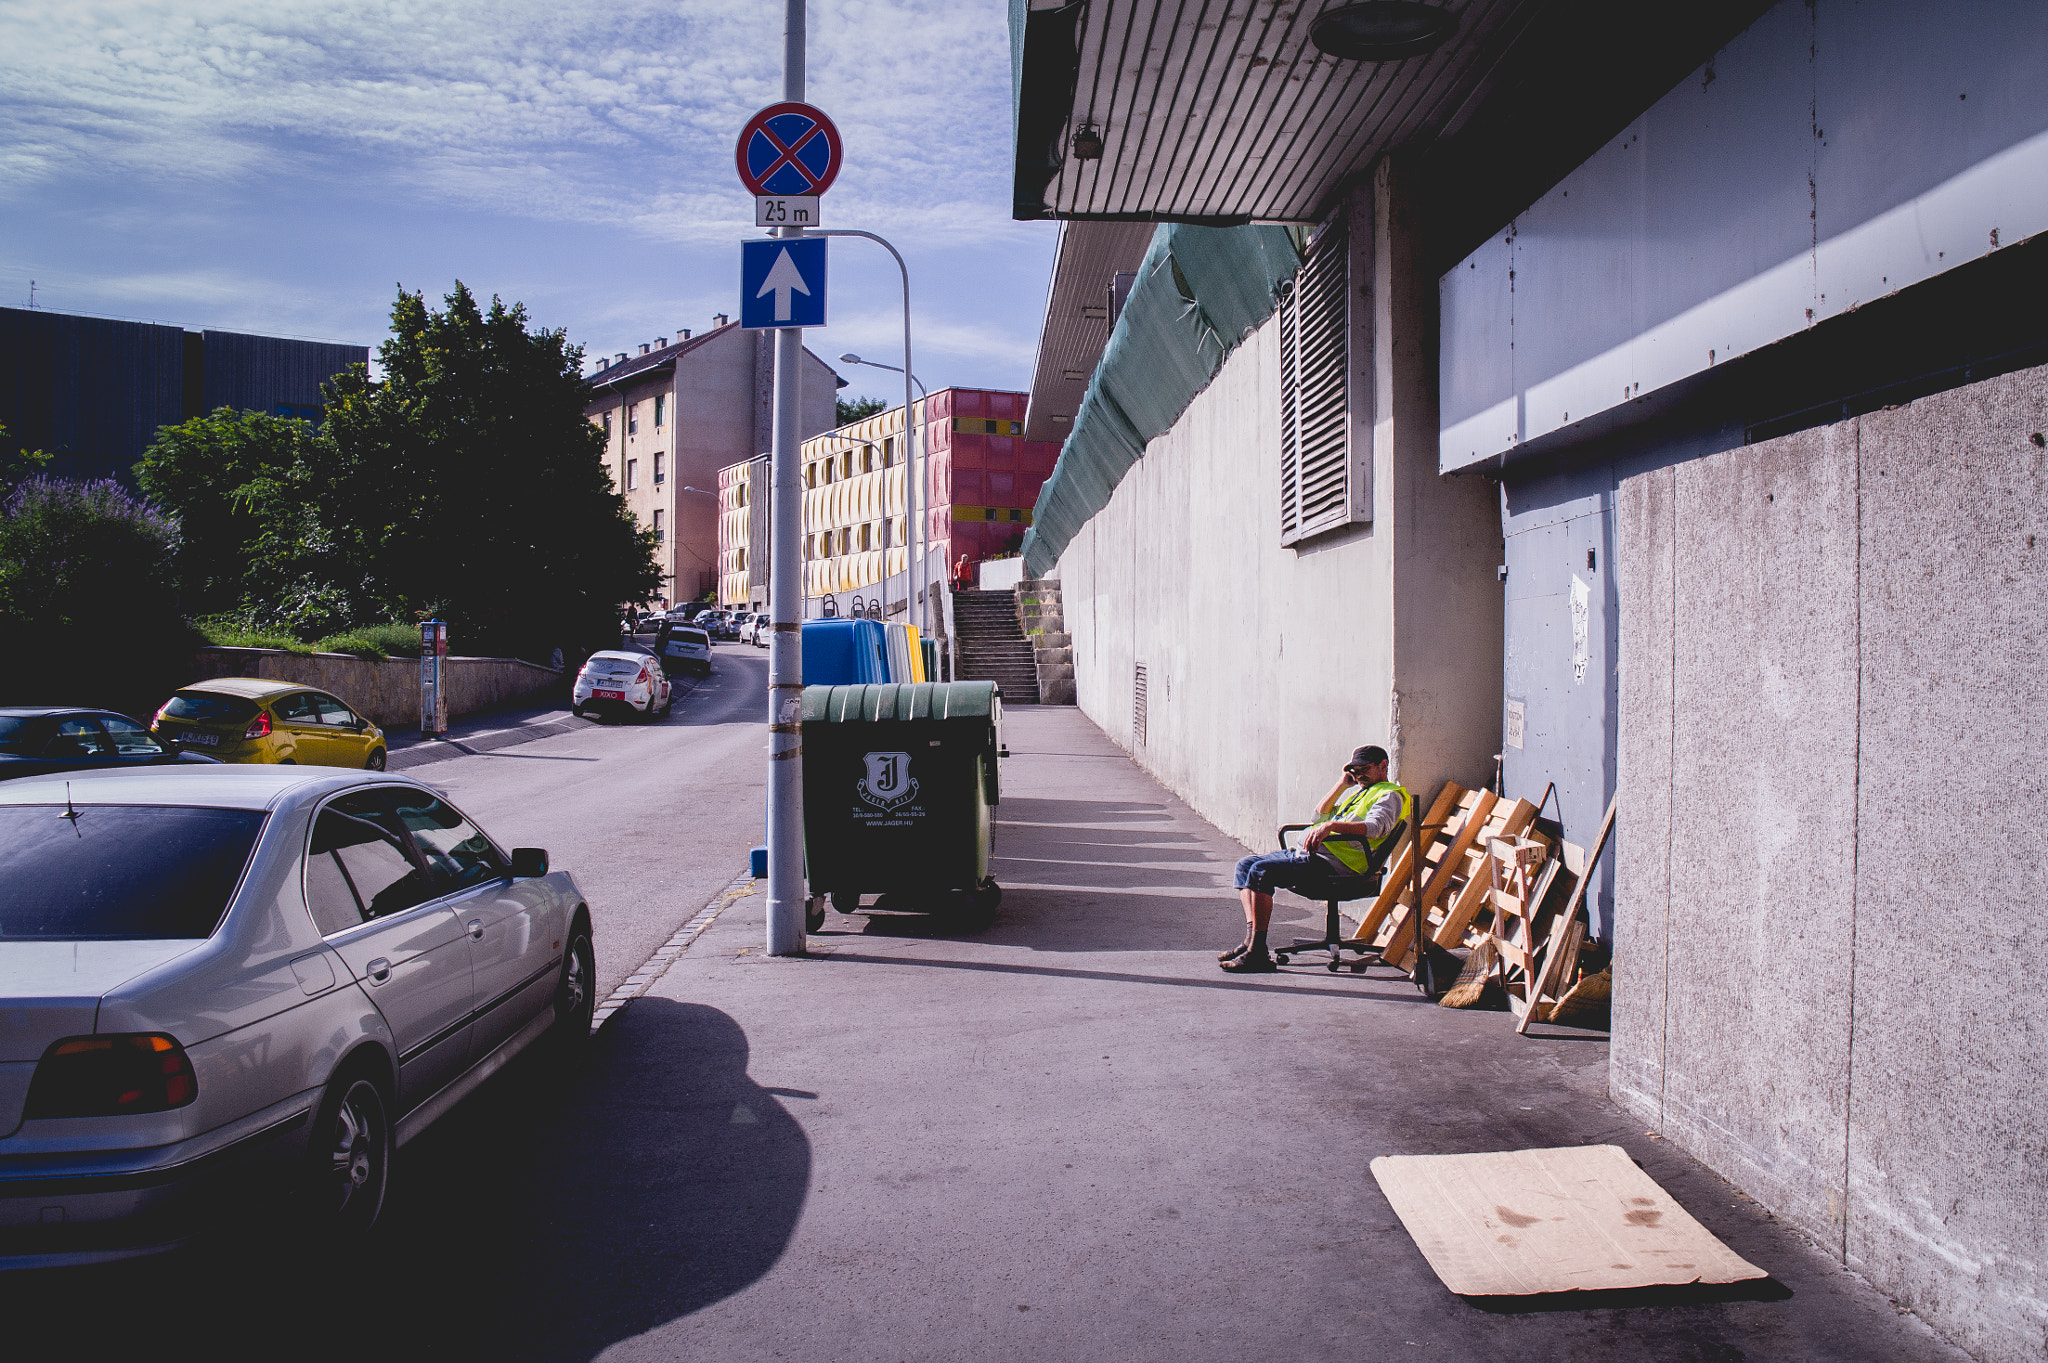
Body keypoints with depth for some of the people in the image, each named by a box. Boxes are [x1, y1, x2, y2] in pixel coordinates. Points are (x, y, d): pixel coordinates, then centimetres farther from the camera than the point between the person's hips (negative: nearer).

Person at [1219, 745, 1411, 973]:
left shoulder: (1389, 795, 1)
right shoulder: (1360, 792, 31)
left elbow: (1374, 827, -20)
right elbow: (1321, 814, 27)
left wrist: (1331, 825, -32)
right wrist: (1342, 784, 18)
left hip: (1333, 862, -10)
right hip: (1307, 852, 10)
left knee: (1261, 871, -26)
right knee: (1245, 866, 3)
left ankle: (1258, 953, -26)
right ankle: (1251, 940, -5)